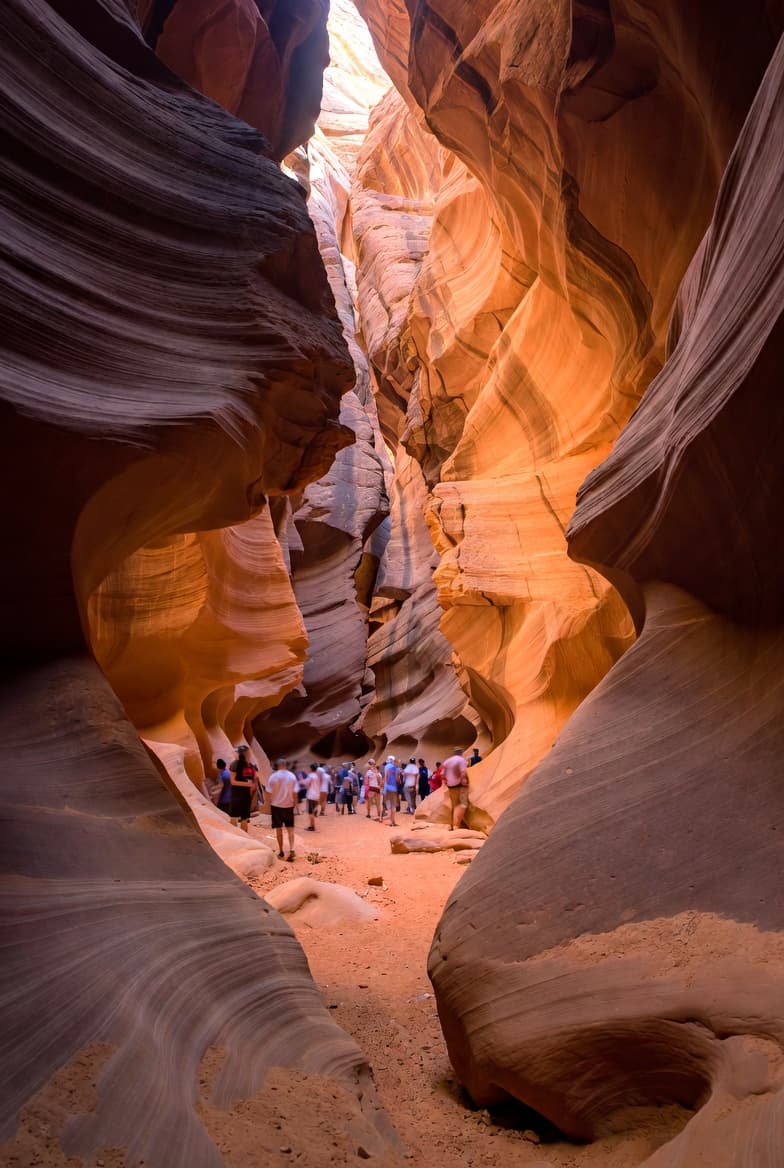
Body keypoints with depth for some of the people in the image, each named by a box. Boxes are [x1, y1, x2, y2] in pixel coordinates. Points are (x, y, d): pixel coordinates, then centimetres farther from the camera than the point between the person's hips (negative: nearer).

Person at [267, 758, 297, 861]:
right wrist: (295, 803, 8)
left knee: (278, 828, 10)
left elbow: (269, 792, -8)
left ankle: (281, 852, 15)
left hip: (276, 805, -1)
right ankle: (291, 850, -9)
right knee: (290, 828, 8)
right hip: (289, 805, 1)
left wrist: (269, 803, 8)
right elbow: (295, 792, -5)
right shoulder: (292, 776, -6)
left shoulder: (273, 776, -10)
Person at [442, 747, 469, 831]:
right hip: (460, 785, -7)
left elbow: (443, 775, 15)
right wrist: (467, 781, -9)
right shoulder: (461, 759, -8)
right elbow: (464, 773, -20)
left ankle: (452, 825, 14)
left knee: (454, 806, 15)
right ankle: (456, 825, -22)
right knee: (462, 804, -9)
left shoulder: (447, 761, 13)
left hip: (451, 786, 7)